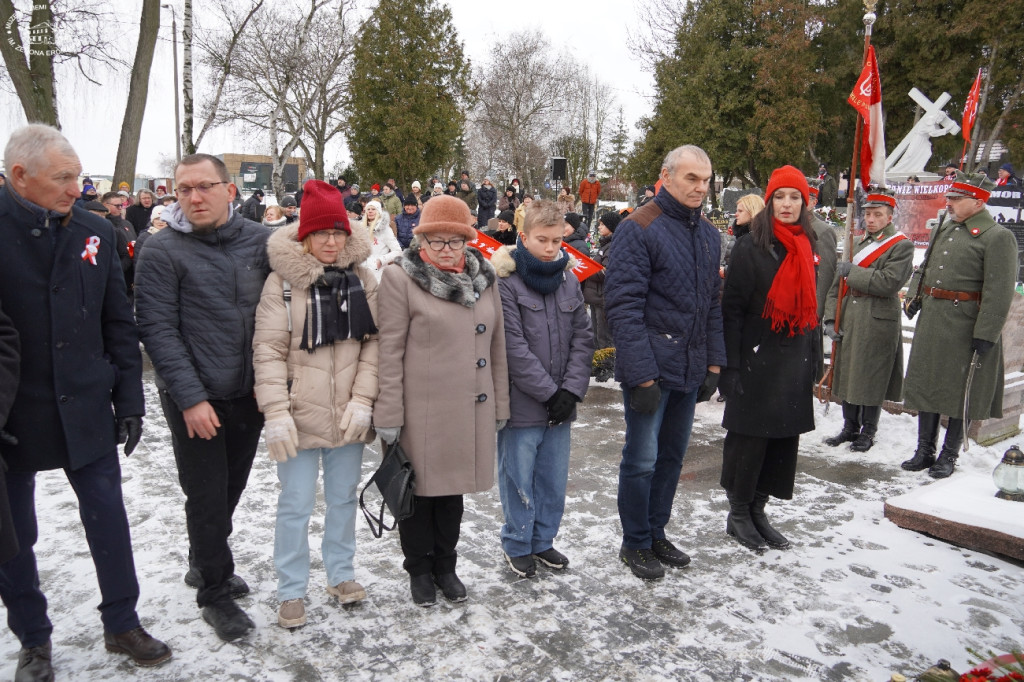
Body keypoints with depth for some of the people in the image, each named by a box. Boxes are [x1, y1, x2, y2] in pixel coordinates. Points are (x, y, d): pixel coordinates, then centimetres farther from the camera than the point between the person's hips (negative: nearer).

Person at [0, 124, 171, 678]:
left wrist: (129, 399, 3)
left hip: (86, 410, 2)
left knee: (108, 519, 9)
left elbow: (118, 324, 5)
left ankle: (122, 624, 28)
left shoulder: (95, 232, 1)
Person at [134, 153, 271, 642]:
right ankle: (214, 592, 24)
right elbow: (158, 330, -12)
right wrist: (190, 398, -16)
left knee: (231, 489, 18)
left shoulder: (260, 240, 1)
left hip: (249, 394, 4)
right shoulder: (162, 251, -9)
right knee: (206, 497, 5)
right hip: (196, 400, -4)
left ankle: (204, 565, 41)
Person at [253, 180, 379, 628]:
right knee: (296, 504, 5)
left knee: (344, 497, 17)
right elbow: (269, 350, -9)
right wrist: (276, 412, -15)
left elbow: (373, 343, 1)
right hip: (300, 416, -3)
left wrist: (362, 400, -7)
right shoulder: (282, 280, -8)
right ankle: (291, 592, 23)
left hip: (348, 416, 4)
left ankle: (341, 574, 36)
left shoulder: (362, 278, 2)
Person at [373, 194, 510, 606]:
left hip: (470, 409, 5)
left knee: (453, 487, 17)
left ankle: (445, 565, 36)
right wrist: (388, 415, -12)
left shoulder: (483, 277, 8)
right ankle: (419, 570, 30)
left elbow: (496, 346, 11)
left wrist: (500, 404, 11)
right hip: (420, 411, -4)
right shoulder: (401, 278, -8)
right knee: (418, 488, 10)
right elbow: (390, 352, -10)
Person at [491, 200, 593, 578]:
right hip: (522, 401, -5)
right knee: (519, 479, 6)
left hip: (560, 404, 5)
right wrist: (549, 392, -13)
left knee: (554, 477, 14)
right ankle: (517, 545, 24)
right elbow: (513, 348, -14)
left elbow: (582, 338, 6)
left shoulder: (569, 279, 7)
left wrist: (571, 390, -5)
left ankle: (543, 540, 31)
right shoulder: (505, 282, -10)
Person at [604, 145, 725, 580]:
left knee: (672, 456, 16)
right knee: (642, 459, 1)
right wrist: (641, 374, -20)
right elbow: (623, 306, -17)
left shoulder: (709, 235, 11)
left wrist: (714, 362, 9)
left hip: (690, 370, 7)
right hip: (650, 368, -7)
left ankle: (656, 534, 32)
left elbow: (712, 305, 16)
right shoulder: (639, 229, -11)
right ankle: (635, 544, 19)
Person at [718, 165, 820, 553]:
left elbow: (810, 307, 18)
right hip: (756, 361, -6)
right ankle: (738, 515, 18)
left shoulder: (805, 247, 10)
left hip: (794, 363, 7)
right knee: (749, 440, 1)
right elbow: (732, 309, -11)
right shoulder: (751, 247, -9)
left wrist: (813, 356, 16)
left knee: (783, 440, 10)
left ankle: (757, 510, 25)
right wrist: (731, 365, -16)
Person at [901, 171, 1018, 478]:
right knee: (925, 383, 11)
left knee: (959, 391, 4)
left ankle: (949, 455, 17)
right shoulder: (941, 230, 12)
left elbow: (999, 292, -16)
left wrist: (986, 334, -20)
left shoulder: (998, 237, -11)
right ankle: (924, 451, 22)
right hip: (930, 320, 7)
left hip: (965, 325, -7)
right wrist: (914, 297, 7)